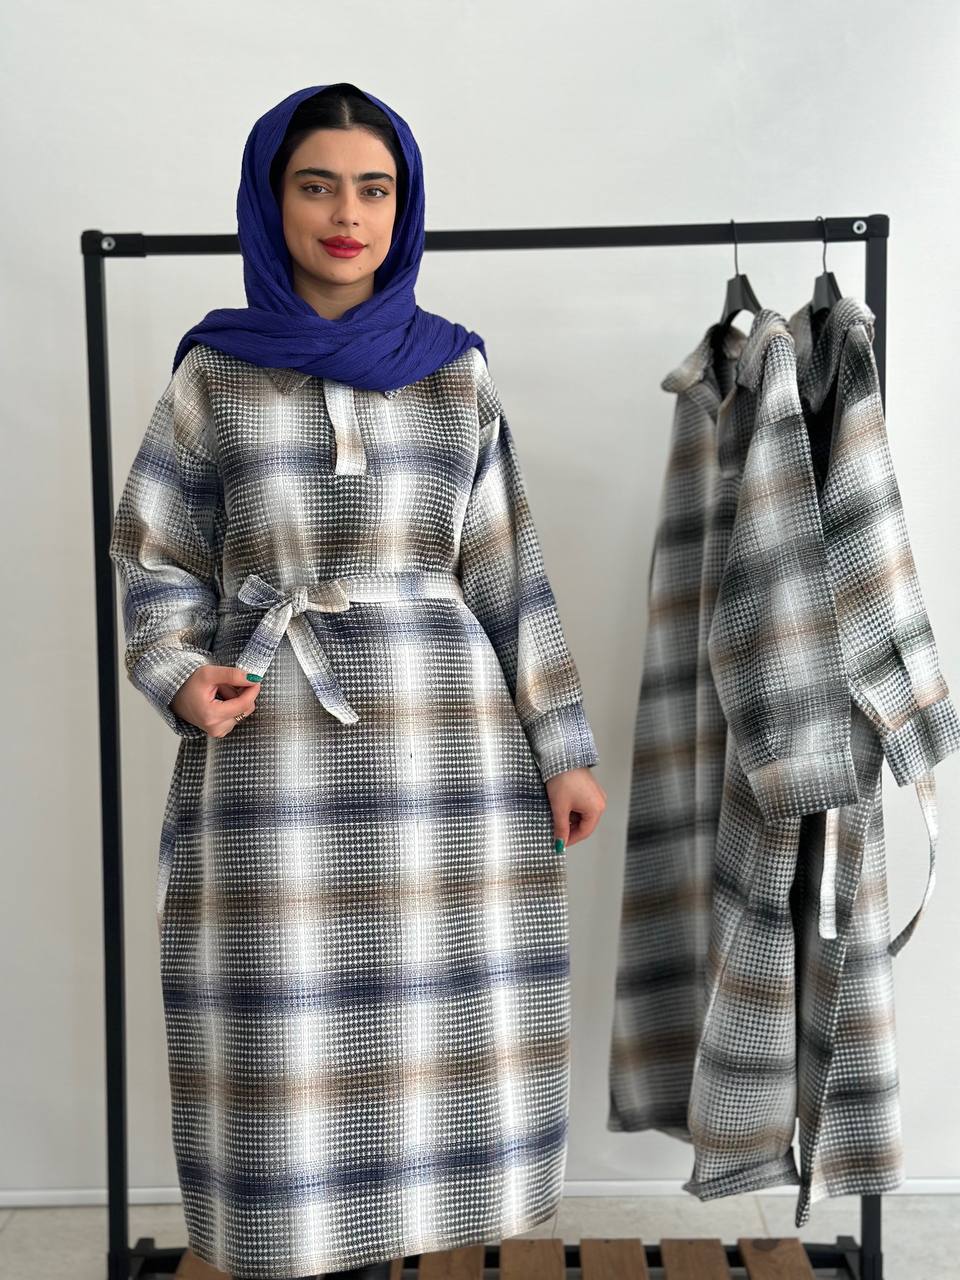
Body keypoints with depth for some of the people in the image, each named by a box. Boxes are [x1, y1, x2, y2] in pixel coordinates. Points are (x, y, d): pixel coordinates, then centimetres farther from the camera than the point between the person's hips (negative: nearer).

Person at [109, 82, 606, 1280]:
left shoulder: (456, 373, 7)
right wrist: (180, 675, -12)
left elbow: (506, 571, 7)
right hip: (273, 755, -1)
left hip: (439, 744, 1)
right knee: (285, 1040, 1)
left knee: (422, 1026, 6)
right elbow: (154, 558, 8)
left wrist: (562, 745, 3)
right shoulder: (213, 374, 5)